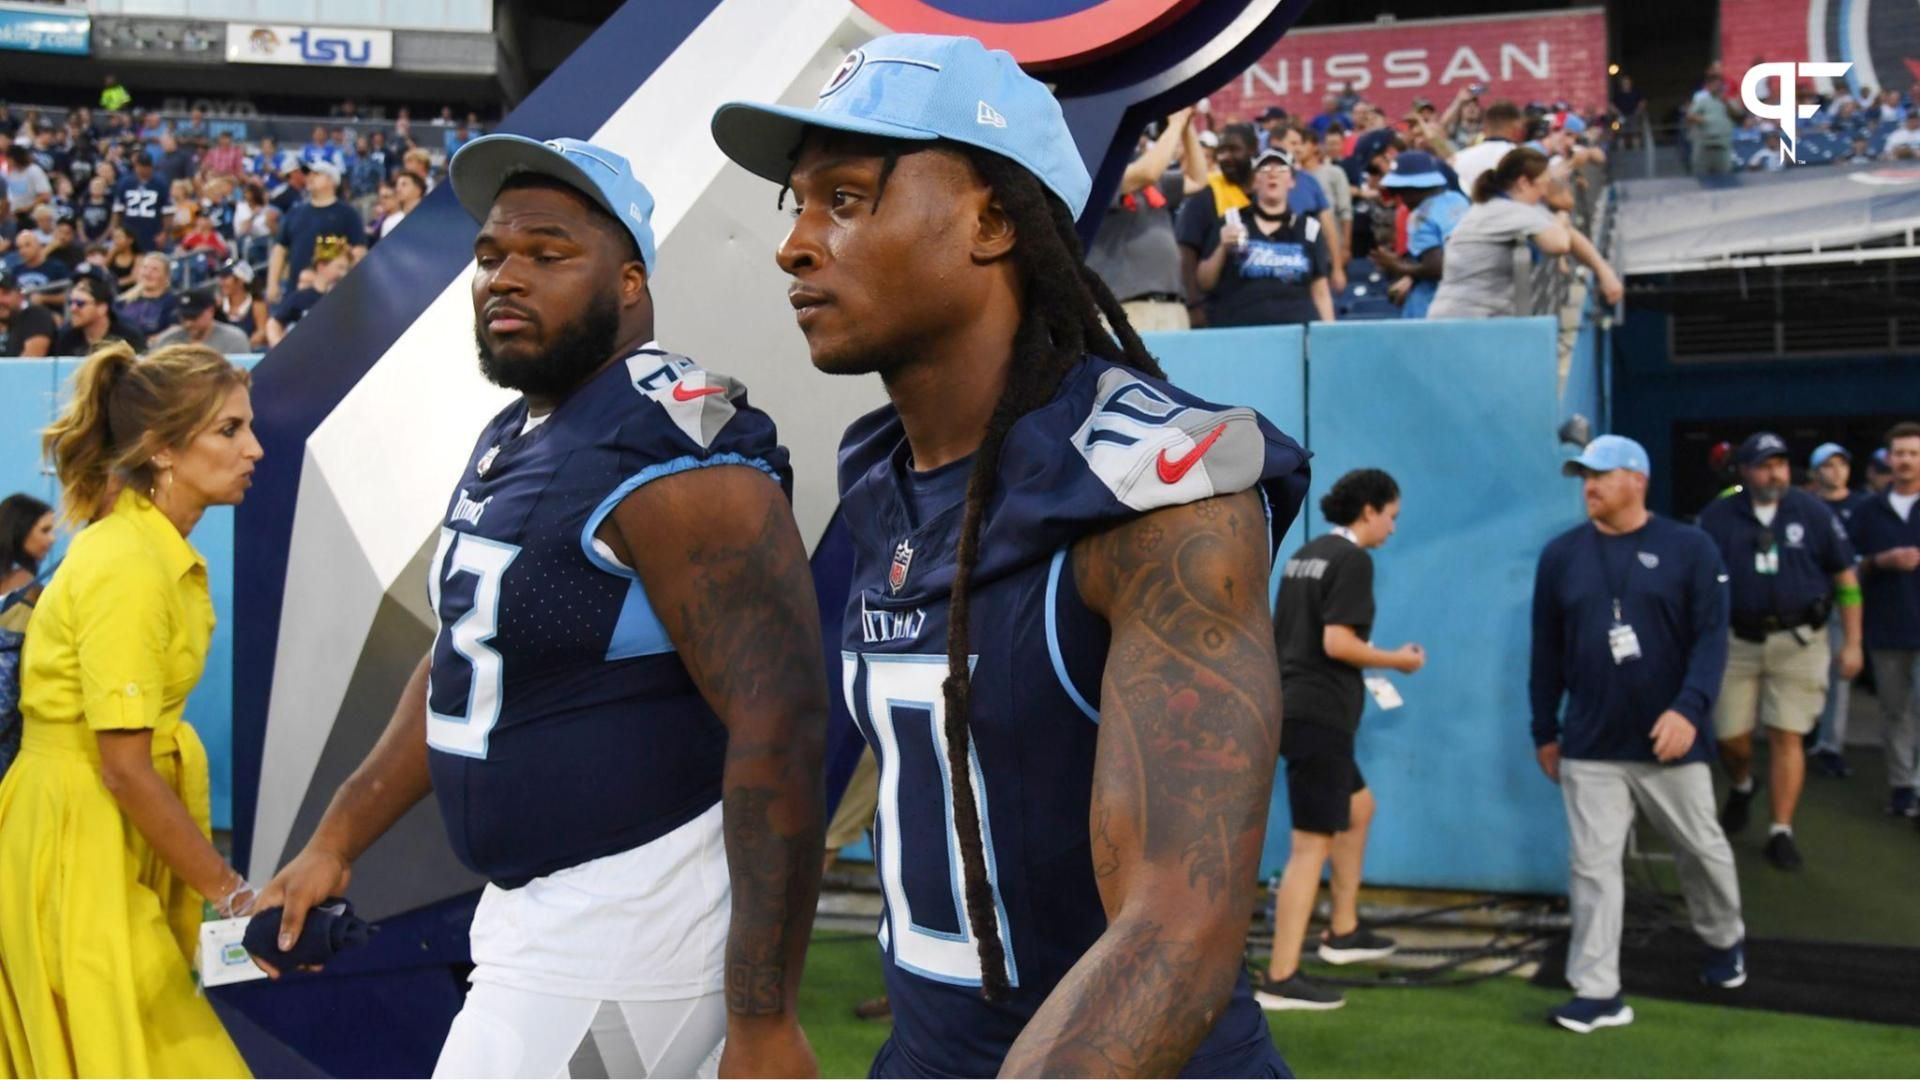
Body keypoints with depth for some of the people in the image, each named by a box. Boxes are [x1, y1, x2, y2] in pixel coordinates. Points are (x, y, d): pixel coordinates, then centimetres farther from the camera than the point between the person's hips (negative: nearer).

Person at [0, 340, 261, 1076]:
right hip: (78, 852, -9)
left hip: (116, 848, 9)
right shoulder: (128, 567, -20)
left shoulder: (161, 551, 9)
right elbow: (125, 767, -21)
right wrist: (234, 896, -15)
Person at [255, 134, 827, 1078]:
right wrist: (335, 842, 19)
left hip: (623, 930, -9)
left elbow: (778, 731, -27)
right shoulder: (509, 441, 10)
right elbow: (463, 663, 22)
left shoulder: (672, 453, -21)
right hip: (529, 911, 9)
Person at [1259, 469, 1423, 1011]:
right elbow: (1336, 642, -21)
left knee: (1359, 807, 26)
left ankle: (1343, 932, 33)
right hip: (1319, 714, -10)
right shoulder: (1353, 560, -12)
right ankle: (1280, 979, -5)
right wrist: (1397, 659, -6)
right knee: (1311, 844, -6)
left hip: (1294, 706, 10)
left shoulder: (1306, 555, 15)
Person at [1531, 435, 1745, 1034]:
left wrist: (1690, 708, -24)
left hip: (1670, 740, -1)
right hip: (1590, 747, 2)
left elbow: (1711, 636, -9)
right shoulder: (1561, 554, 4)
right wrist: (1545, 731, 10)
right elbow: (1547, 651, 10)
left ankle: (1725, 940, 41)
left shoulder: (1690, 547, -4)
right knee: (1593, 865, -2)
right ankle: (1598, 991, 2)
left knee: (1702, 849, 14)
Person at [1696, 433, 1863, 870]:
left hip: (1798, 641, -1)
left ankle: (1781, 831, 7)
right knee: (1731, 736, 5)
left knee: (1787, 736, -2)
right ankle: (1742, 788, 38)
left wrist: (1852, 644, 3)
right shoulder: (1717, 518, 1)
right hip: (1737, 641, 1)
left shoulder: (1812, 513, 0)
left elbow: (1846, 579, 5)